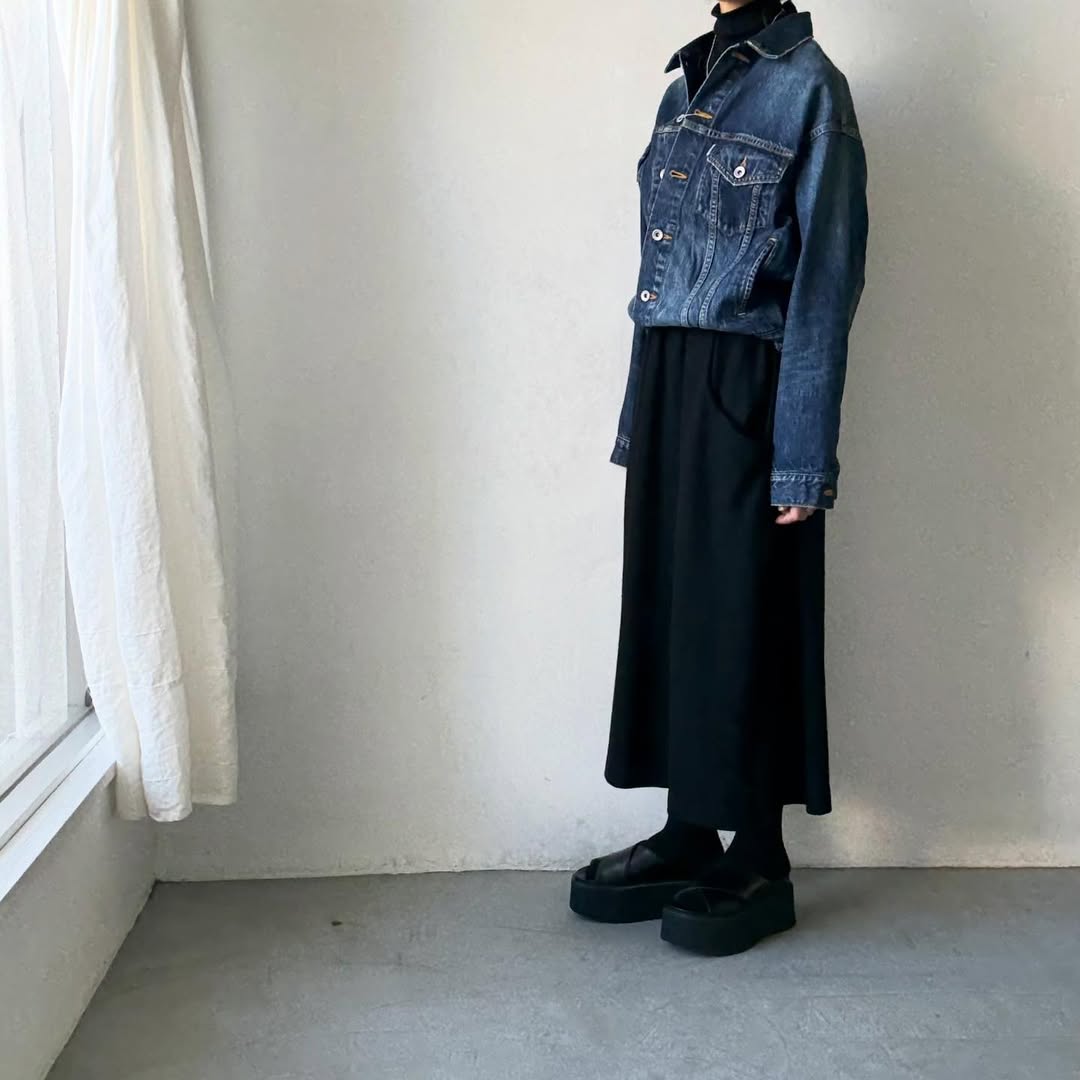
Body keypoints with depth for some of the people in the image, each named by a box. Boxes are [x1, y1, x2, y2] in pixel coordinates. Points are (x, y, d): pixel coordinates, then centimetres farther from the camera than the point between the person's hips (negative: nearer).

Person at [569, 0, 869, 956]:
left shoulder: (806, 85, -7)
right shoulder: (686, 83, 15)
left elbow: (828, 278, -11)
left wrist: (804, 459, -15)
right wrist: (641, 414, 15)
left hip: (744, 396, -7)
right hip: (665, 386, 7)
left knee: (745, 618, 0)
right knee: (669, 605, 10)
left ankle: (761, 865, 15)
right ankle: (689, 838, 24)